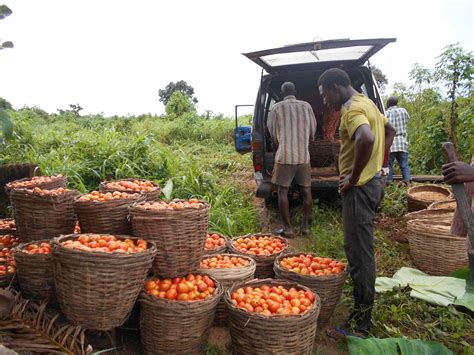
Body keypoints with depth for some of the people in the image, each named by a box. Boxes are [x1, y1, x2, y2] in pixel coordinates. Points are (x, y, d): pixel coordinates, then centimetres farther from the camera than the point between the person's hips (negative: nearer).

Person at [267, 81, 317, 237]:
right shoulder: (306, 106, 7)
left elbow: (273, 135, 5)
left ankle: (287, 228, 4)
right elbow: (312, 132, 12)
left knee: (283, 191, 4)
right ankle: (305, 225, 18)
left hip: (284, 156, -2)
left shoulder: (276, 108, 1)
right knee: (306, 190, 12)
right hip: (303, 155, 3)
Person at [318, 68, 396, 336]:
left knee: (359, 253, -5)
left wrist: (353, 177, -26)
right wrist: (381, 162, 22)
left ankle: (361, 323, 4)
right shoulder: (367, 103, 16)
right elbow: (390, 130, 29)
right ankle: (365, 302, 42)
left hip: (360, 187, -11)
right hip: (374, 181, 11)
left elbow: (366, 139, -37)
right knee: (362, 247, 23)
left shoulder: (352, 108, -17)